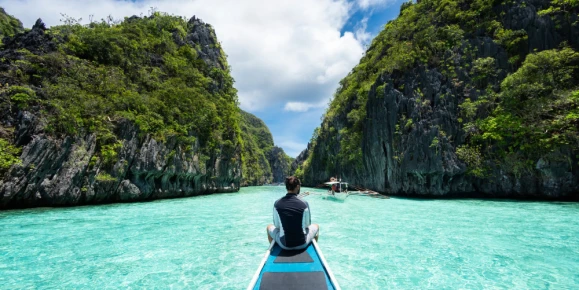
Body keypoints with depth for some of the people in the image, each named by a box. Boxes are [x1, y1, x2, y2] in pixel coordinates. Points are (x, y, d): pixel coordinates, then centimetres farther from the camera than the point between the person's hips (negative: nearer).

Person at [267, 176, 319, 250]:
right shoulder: (304, 203, -14)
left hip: (284, 245, 1)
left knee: (269, 227, 30)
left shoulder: (277, 203, -11)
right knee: (316, 226, 30)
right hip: (302, 244, 0)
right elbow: (307, 224, -1)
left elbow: (277, 225, -1)